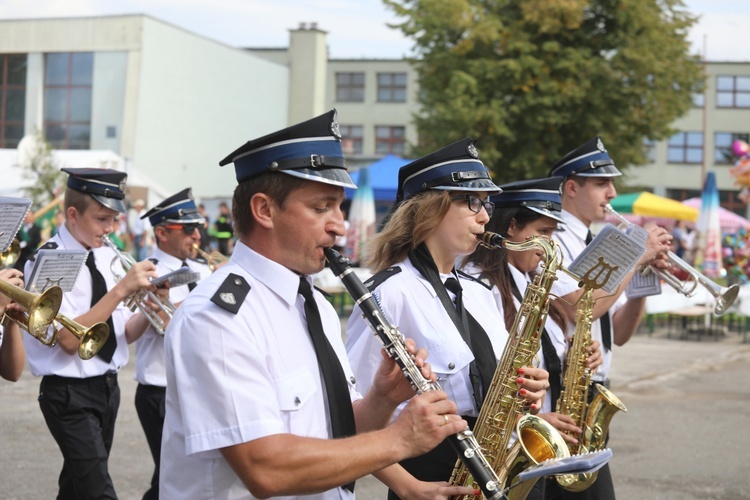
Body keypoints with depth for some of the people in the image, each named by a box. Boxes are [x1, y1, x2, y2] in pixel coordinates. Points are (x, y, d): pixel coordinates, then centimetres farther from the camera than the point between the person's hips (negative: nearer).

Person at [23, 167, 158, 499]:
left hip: (108, 386, 7)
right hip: (70, 393, -7)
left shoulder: (107, 257, 6)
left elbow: (119, 333, 10)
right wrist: (121, 289, -26)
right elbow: (70, 339, -22)